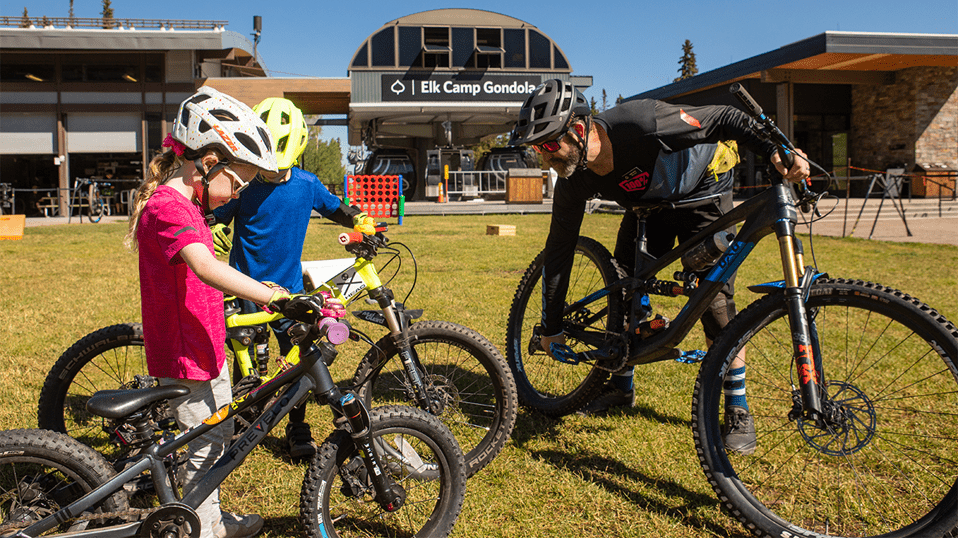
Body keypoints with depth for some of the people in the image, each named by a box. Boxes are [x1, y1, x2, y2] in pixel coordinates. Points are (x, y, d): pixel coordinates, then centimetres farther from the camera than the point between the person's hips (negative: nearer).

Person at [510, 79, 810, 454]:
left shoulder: (641, 124, -40)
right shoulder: (574, 181, -21)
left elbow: (727, 119, -29)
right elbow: (558, 250, -11)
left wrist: (776, 155, -45)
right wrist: (551, 329, -7)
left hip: (703, 193, -5)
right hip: (648, 203, 5)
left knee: (714, 296, -14)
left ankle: (738, 411, 1)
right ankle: (621, 387, 21)